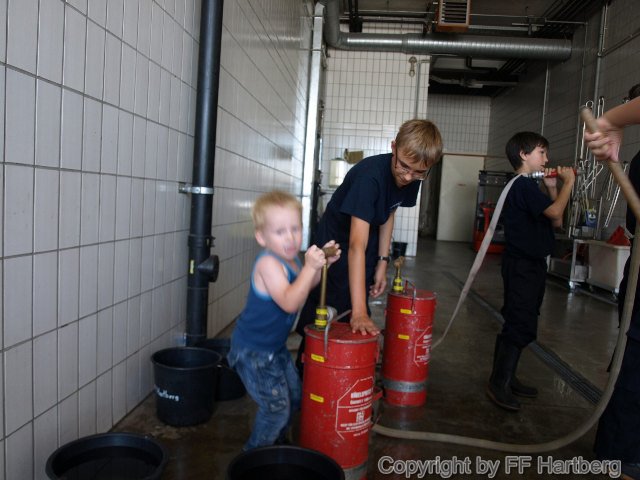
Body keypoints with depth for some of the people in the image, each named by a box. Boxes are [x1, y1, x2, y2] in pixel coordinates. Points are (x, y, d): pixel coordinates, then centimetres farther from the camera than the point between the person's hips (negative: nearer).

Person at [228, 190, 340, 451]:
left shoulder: (290, 258, -2)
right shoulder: (268, 263, -28)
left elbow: (306, 286, 15)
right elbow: (289, 302, -39)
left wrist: (323, 263, -1)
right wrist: (310, 267, -44)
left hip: (275, 347, 9)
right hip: (253, 351, -9)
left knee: (293, 397, 19)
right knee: (276, 406, -3)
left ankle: (277, 443, 40)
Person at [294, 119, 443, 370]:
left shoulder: (413, 178, -15)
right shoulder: (370, 175, -37)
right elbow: (357, 245, -43)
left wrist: (382, 262, -1)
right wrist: (360, 311, -48)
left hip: (370, 247, 6)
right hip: (336, 242, -6)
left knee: (356, 327, 11)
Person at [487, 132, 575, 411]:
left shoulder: (528, 186, 17)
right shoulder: (523, 185, -13)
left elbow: (556, 222, 17)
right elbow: (555, 211, -22)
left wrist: (553, 188, 11)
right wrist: (568, 183, -8)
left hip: (532, 265, 10)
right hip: (522, 265, -10)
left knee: (521, 324, 14)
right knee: (520, 325, -9)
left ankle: (507, 377, 24)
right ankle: (498, 384, -2)